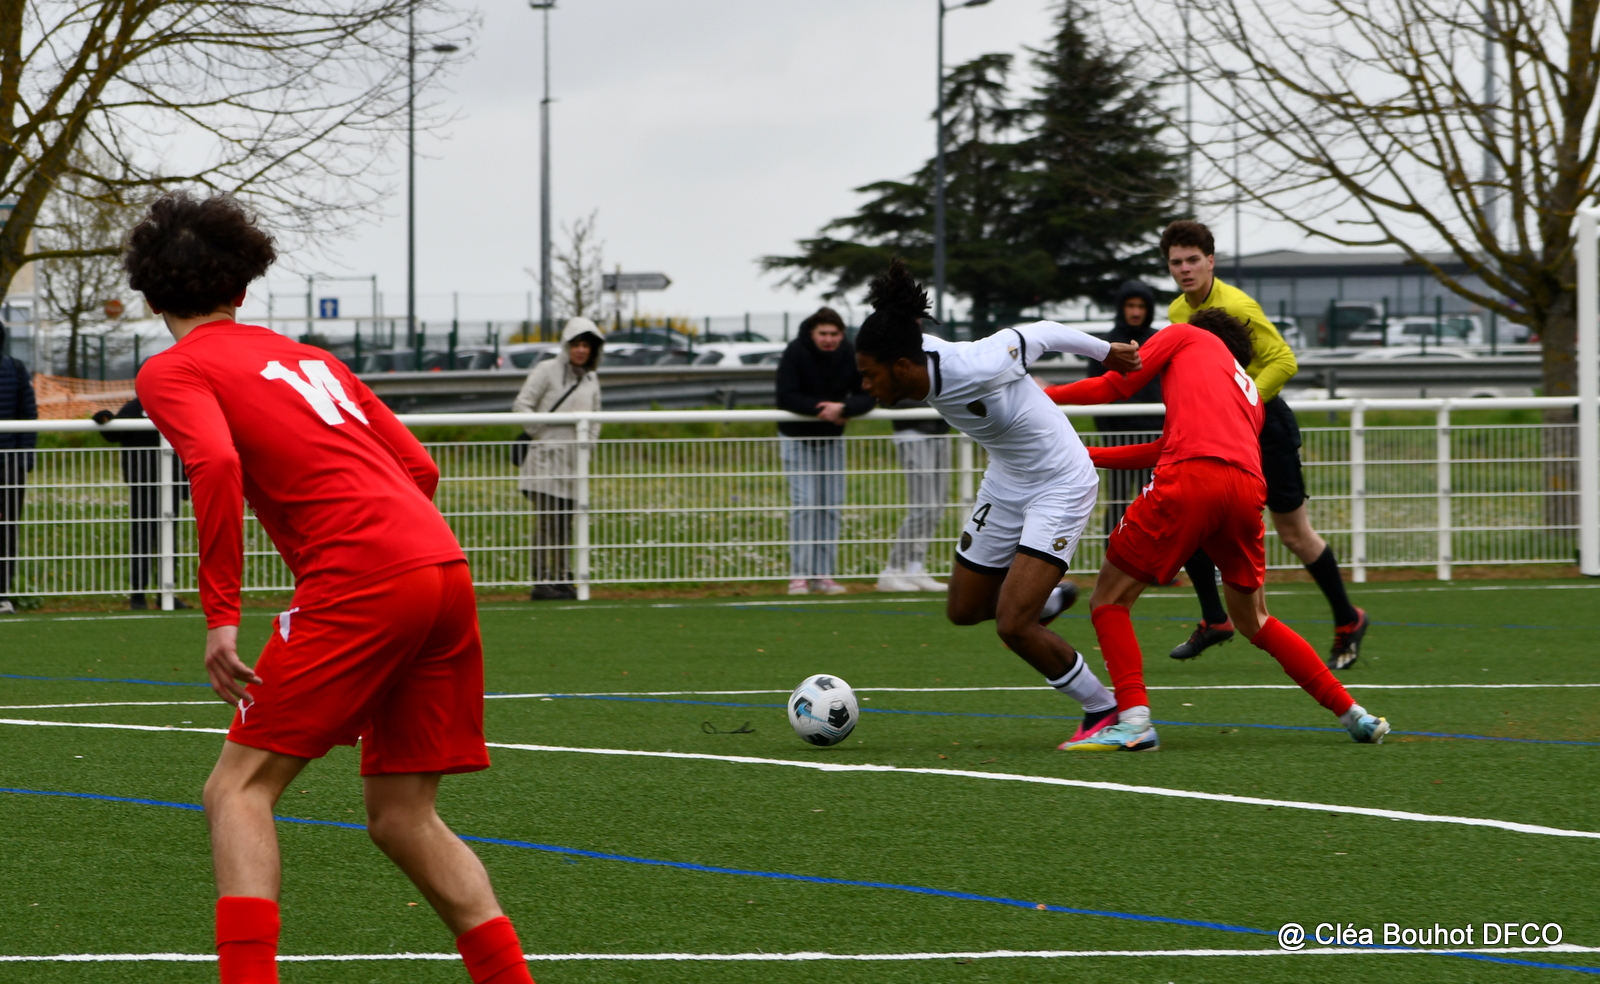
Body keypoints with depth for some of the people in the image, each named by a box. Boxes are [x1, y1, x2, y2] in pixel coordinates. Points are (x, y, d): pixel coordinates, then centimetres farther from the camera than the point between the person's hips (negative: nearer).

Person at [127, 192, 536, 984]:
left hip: (359, 579, -7)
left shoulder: (172, 372, 6)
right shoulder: (308, 357, 26)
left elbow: (215, 464, -15)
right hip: (445, 570, 7)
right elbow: (419, 468, 23)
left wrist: (219, 614, -15)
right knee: (401, 817, 14)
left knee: (239, 788, -1)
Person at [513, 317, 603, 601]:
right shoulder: (547, 371, -4)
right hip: (546, 457, -6)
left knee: (566, 523, 6)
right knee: (545, 521, -10)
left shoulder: (591, 380, 14)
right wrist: (538, 435, -9)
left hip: (573, 460, 6)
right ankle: (541, 583, -12)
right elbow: (522, 404, -6)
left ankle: (563, 580, 11)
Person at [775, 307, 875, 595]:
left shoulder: (851, 356, -9)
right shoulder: (795, 353, -19)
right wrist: (820, 409, -30)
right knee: (804, 503, -11)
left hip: (833, 438, 4)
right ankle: (799, 575, -9)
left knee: (831, 506, 1)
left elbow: (867, 397, -12)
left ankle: (824, 575, 7)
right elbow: (786, 398, -23)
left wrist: (843, 408, -31)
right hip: (797, 438, -4)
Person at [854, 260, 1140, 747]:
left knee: (1014, 626, -16)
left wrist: (1106, 351, 1)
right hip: (1005, 484, 8)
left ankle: (1104, 711, 2)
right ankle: (1051, 596, 43)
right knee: (963, 610, 15)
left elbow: (1040, 333, -17)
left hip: (1060, 487, -8)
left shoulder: (974, 369, -33)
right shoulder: (925, 353, -11)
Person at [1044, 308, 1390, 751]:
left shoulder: (1186, 336, 24)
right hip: (1247, 488, 6)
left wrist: (1047, 396, 33)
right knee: (1252, 619, 24)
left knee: (1109, 599, 5)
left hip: (1191, 481, -6)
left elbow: (1113, 386, 18)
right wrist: (1084, 454, 38)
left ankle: (1133, 719, -12)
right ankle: (1353, 714, 20)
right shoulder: (1250, 392, 37)